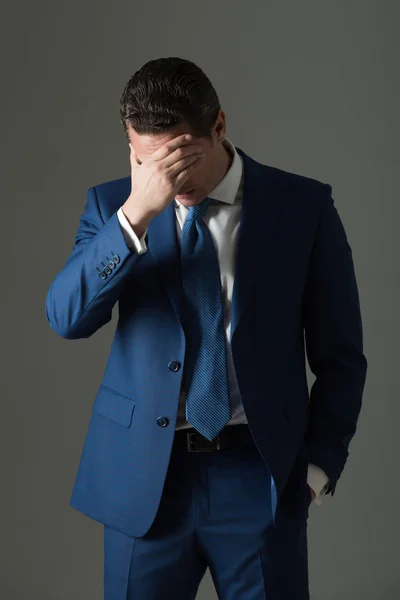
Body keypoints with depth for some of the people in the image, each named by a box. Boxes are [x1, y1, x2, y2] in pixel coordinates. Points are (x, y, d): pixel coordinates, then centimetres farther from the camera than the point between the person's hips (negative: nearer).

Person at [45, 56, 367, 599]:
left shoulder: (303, 206, -2)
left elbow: (340, 355, 3)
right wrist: (136, 213, -23)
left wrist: (319, 464, -2)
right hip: (142, 476, 1)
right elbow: (66, 318, -13)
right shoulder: (112, 205, 2)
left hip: (261, 474, -1)